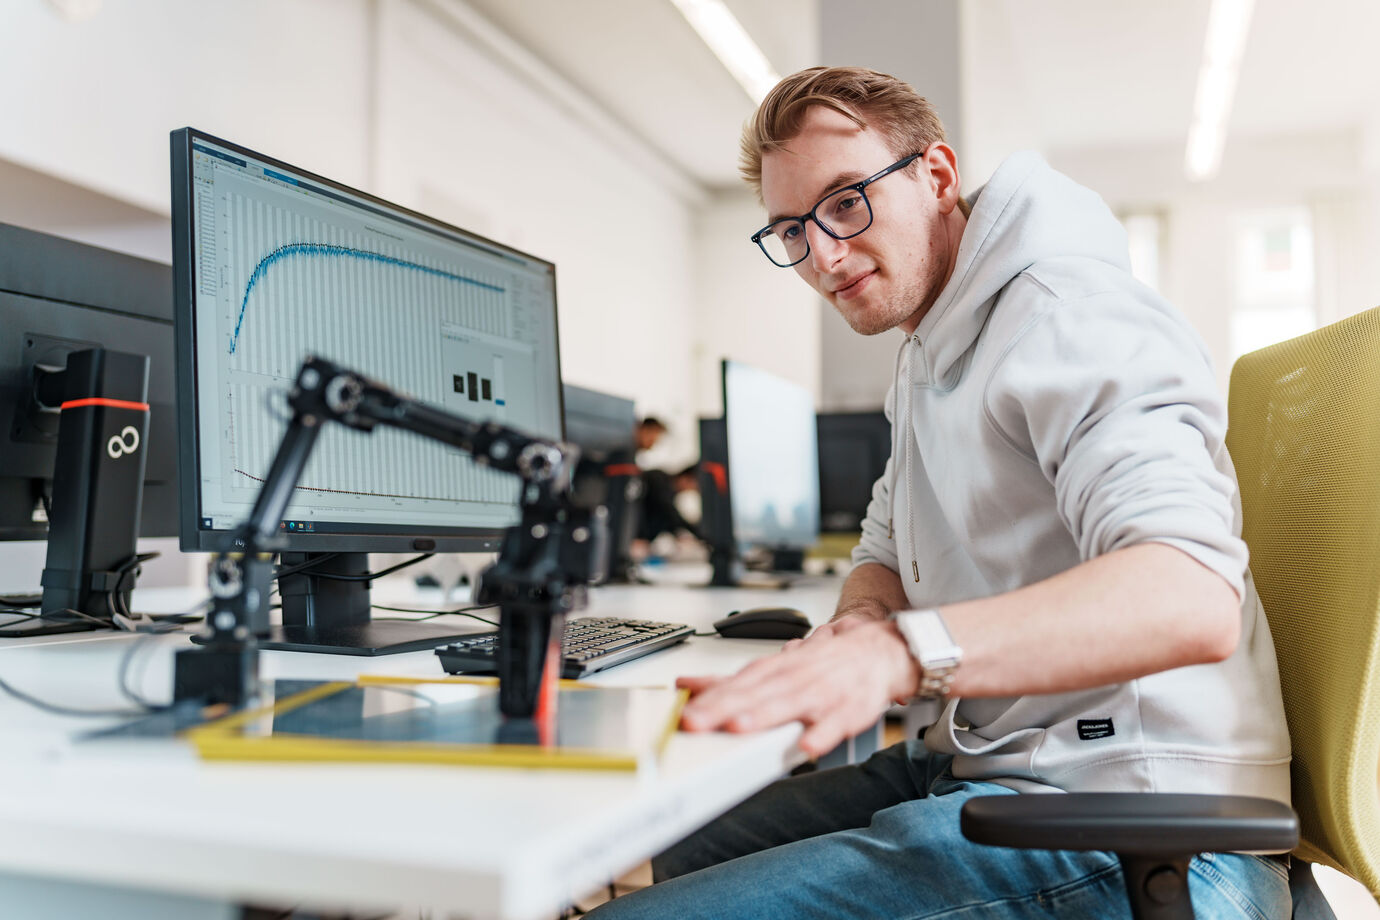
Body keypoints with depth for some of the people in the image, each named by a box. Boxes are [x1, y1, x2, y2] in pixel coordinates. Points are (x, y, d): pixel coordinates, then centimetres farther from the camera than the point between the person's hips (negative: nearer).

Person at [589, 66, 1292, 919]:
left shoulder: (1067, 314, -15)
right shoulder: (928, 361, 18)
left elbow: (1194, 599, -29)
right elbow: (887, 556, 21)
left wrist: (901, 652, -42)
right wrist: (855, 630, -4)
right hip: (987, 768, 10)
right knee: (671, 852, 17)